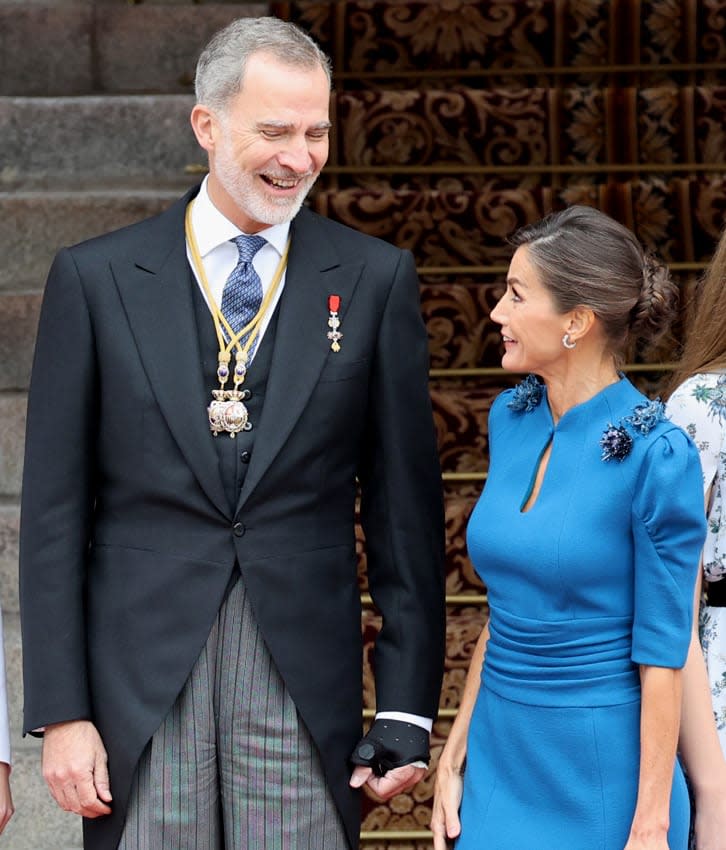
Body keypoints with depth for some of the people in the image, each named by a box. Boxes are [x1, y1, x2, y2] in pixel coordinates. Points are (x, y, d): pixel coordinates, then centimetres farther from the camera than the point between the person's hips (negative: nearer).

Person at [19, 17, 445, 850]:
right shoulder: (95, 279, 3)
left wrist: (407, 707, 1)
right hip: (141, 679, 0)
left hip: (305, 682, 0)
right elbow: (54, 513, 3)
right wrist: (60, 712, -3)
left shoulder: (375, 279, 4)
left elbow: (405, 507, 5)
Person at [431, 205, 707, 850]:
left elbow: (662, 655, -13)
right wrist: (457, 752, 8)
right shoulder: (512, 418, 4)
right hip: (501, 756, 6)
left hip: (602, 773, -6)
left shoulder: (656, 455, -15)